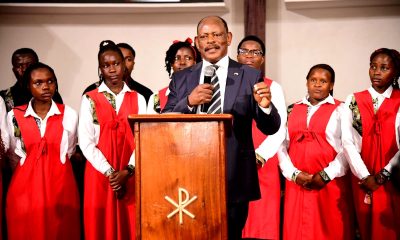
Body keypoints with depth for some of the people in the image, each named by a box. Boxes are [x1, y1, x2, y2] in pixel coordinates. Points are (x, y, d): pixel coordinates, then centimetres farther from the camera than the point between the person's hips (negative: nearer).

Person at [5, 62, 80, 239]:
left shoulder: (69, 115, -1)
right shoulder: (14, 116, 0)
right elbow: (16, 153, 11)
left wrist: (53, 168, 11)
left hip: (60, 186, 0)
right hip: (25, 187, 1)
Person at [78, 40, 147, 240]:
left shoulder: (138, 99, 7)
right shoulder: (90, 99, 3)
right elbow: (86, 141, -3)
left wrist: (127, 171, -11)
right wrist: (109, 172, -11)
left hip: (131, 175, 1)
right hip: (100, 173, -1)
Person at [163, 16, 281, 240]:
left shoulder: (250, 76, 1)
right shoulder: (181, 78, 7)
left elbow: (271, 128, -2)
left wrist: (265, 105, -23)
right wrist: (189, 101, -16)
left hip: (234, 179, -1)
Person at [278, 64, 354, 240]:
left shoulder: (340, 110, 2)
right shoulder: (293, 110, 12)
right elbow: (282, 145, 6)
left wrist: (326, 175, -12)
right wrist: (293, 173, -5)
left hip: (331, 184, -3)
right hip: (297, 183, 3)